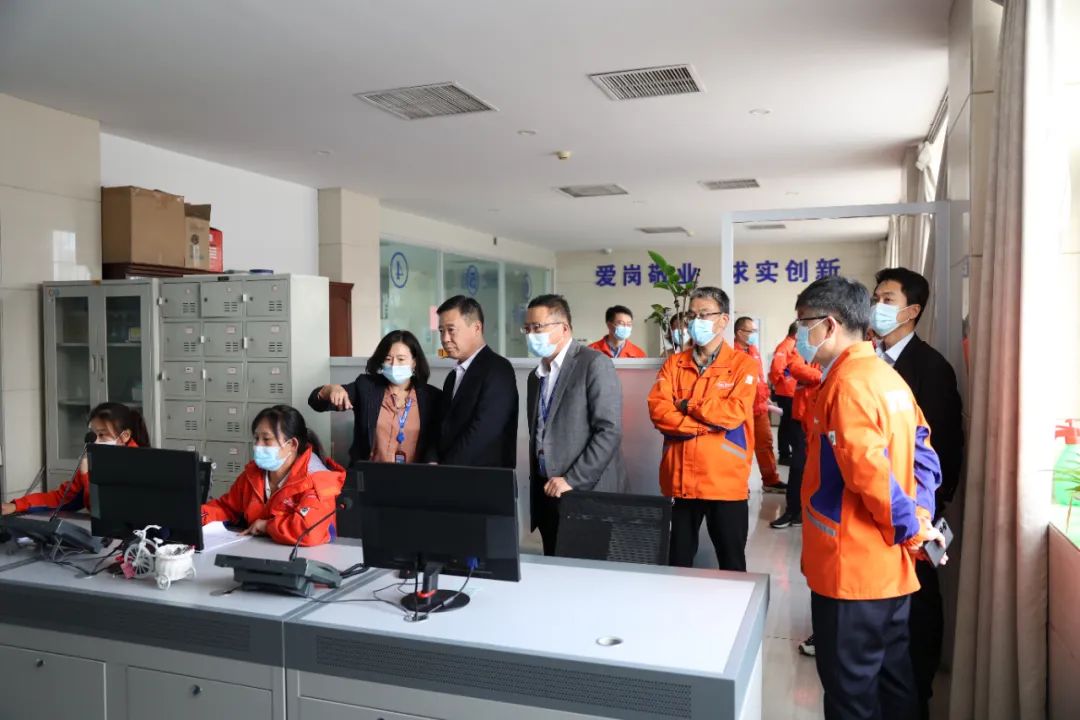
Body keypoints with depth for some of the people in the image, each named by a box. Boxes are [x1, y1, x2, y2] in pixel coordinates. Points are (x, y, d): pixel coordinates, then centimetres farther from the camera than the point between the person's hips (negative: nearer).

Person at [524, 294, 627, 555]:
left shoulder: (594, 364, -9)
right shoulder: (536, 375, 16)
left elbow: (610, 431, -16)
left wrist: (572, 480, -17)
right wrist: (536, 485, 11)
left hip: (586, 494, -7)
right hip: (547, 494, 7)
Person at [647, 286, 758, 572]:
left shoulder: (744, 364, -1)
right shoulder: (674, 363, 9)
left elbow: (734, 412, -15)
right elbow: (657, 409, -6)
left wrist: (686, 405, -7)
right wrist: (708, 423, -14)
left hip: (725, 482, -3)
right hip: (680, 480, 3)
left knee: (731, 564, 11)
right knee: (678, 561, 14)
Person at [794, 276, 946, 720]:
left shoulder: (847, 382, -18)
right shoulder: (887, 376, 11)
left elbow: (868, 470, -26)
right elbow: (922, 451, 12)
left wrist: (910, 529, -13)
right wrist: (921, 515, 3)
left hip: (852, 567, -9)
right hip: (889, 564, 9)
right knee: (890, 674, 19)